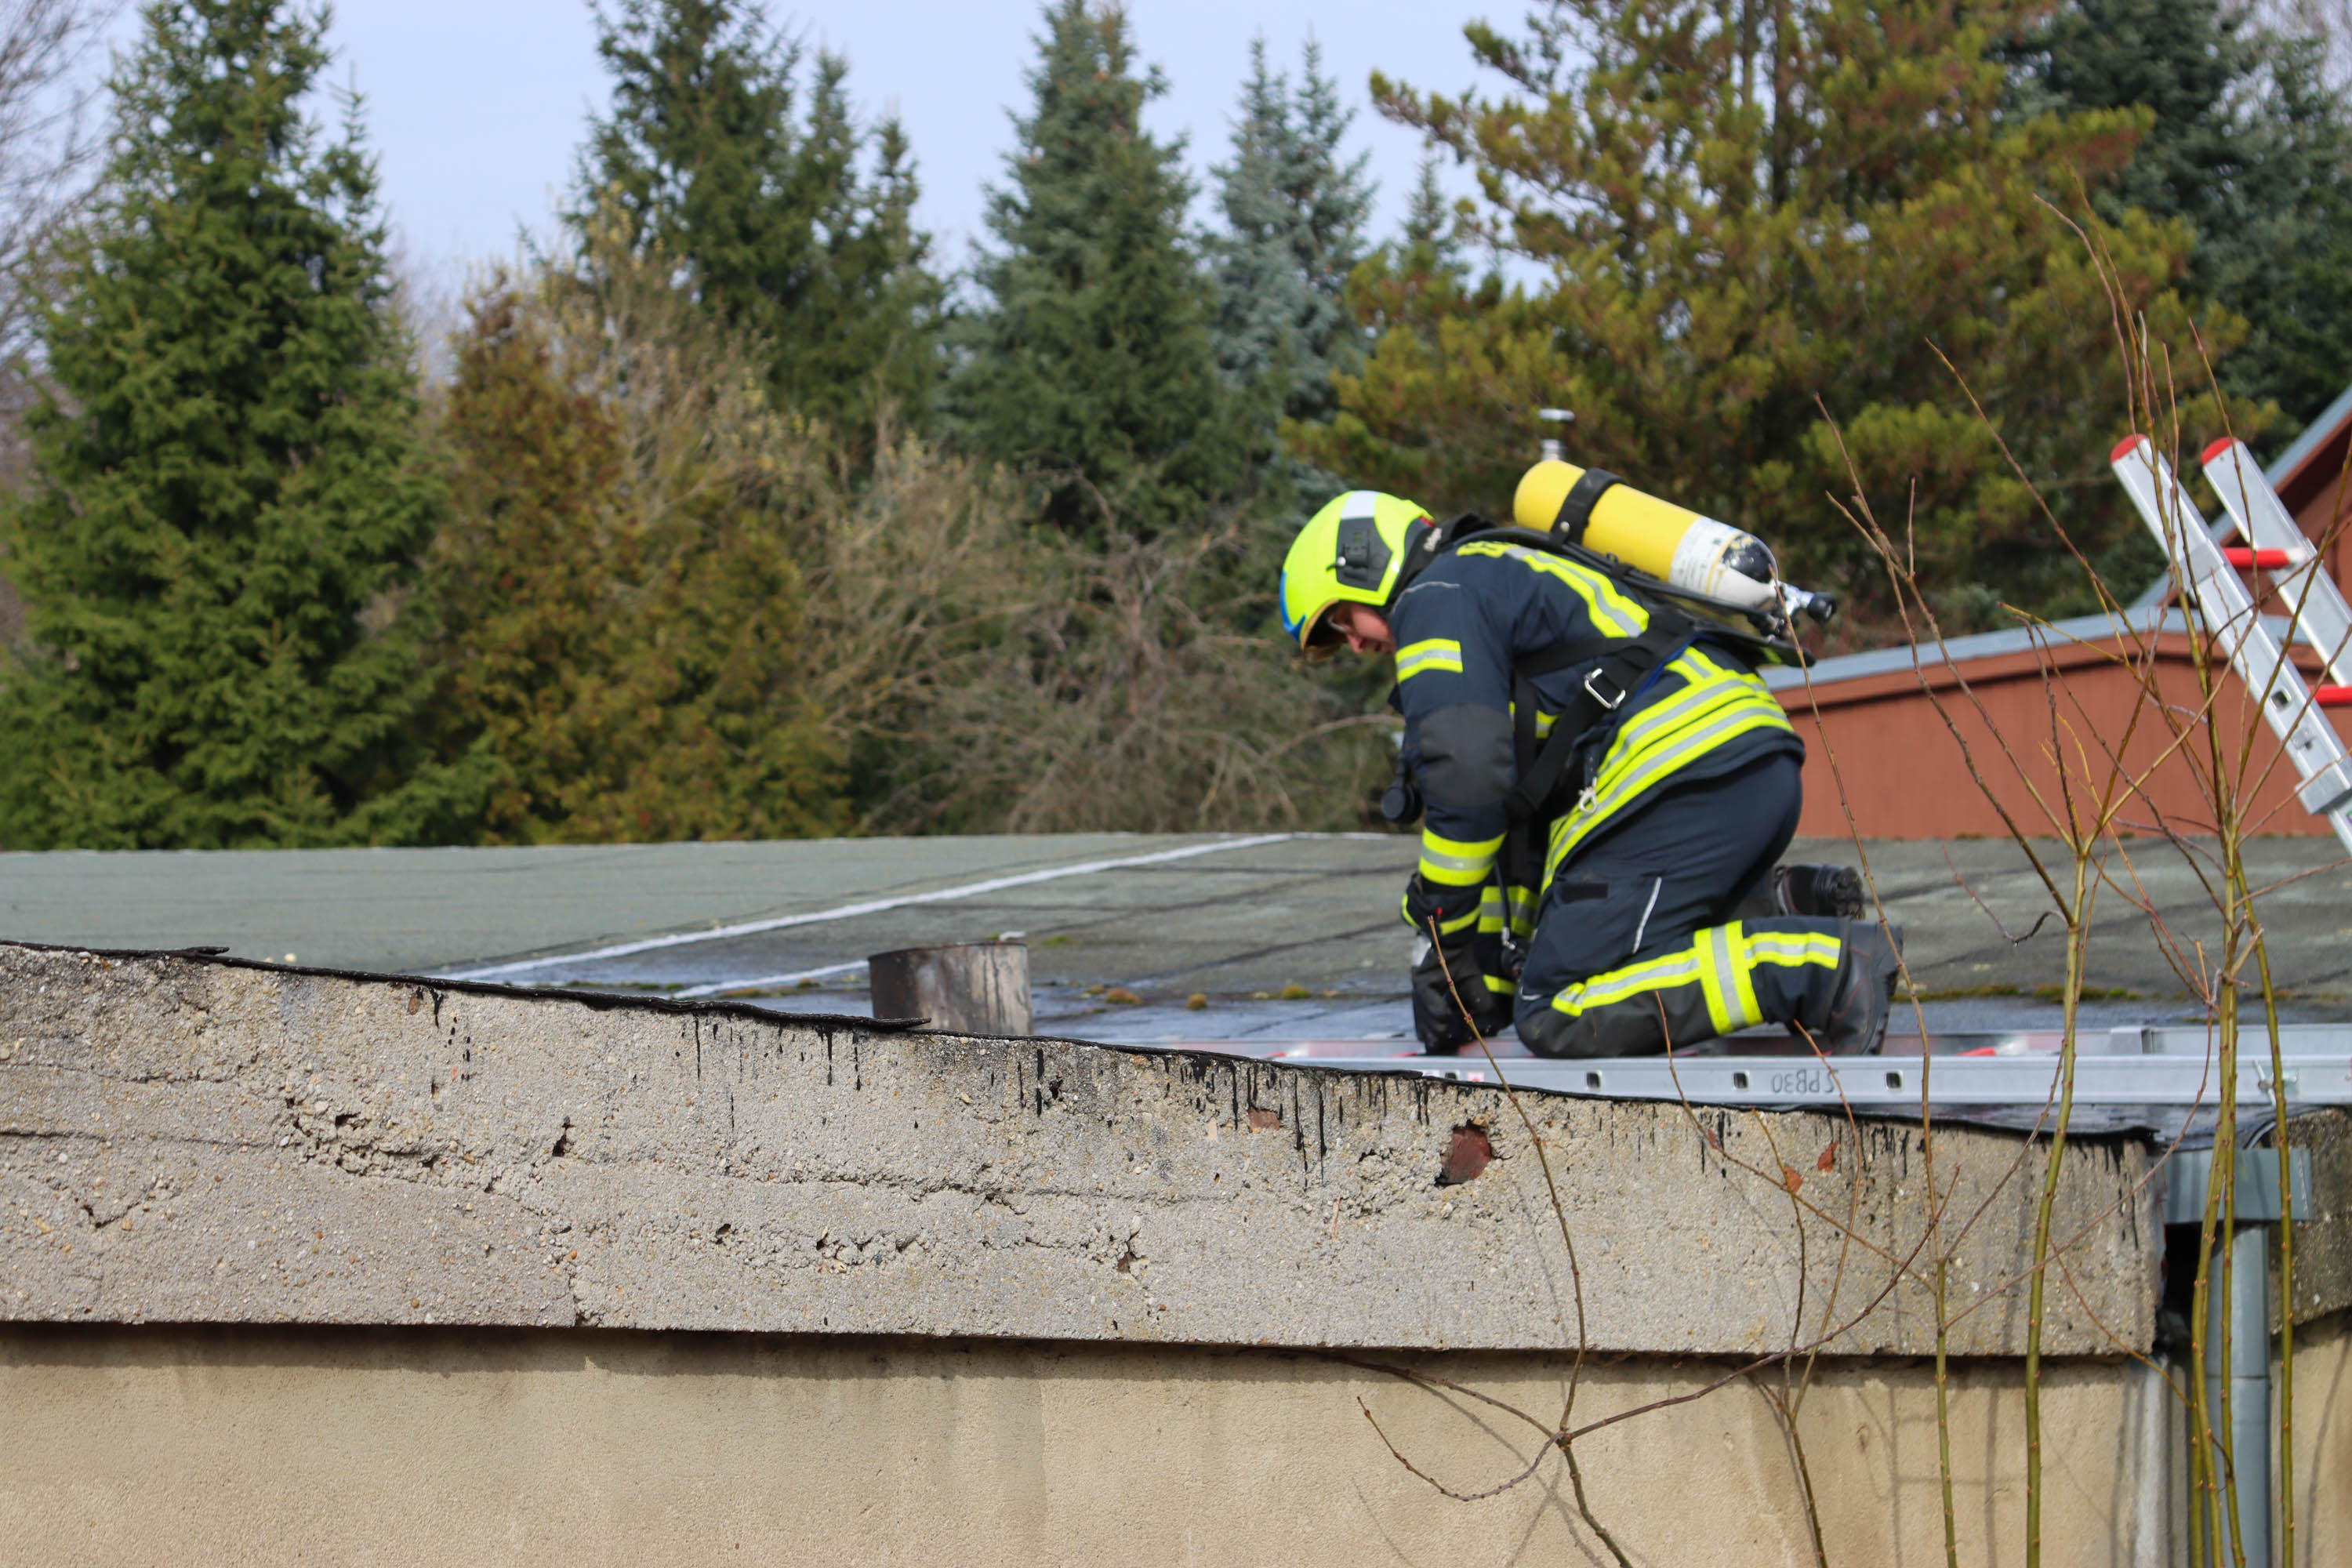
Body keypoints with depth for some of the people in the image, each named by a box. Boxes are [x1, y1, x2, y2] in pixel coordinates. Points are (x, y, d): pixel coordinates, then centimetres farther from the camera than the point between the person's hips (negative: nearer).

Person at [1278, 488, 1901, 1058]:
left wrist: (1445, 932, 1)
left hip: (1686, 776, -10)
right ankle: (1777, 910, 5)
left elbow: (1469, 779, -10)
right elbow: (1528, 804, 37)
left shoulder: (1436, 598, 4)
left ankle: (1819, 965, -21)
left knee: (1556, 1020, -13)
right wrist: (1491, 976, 35)